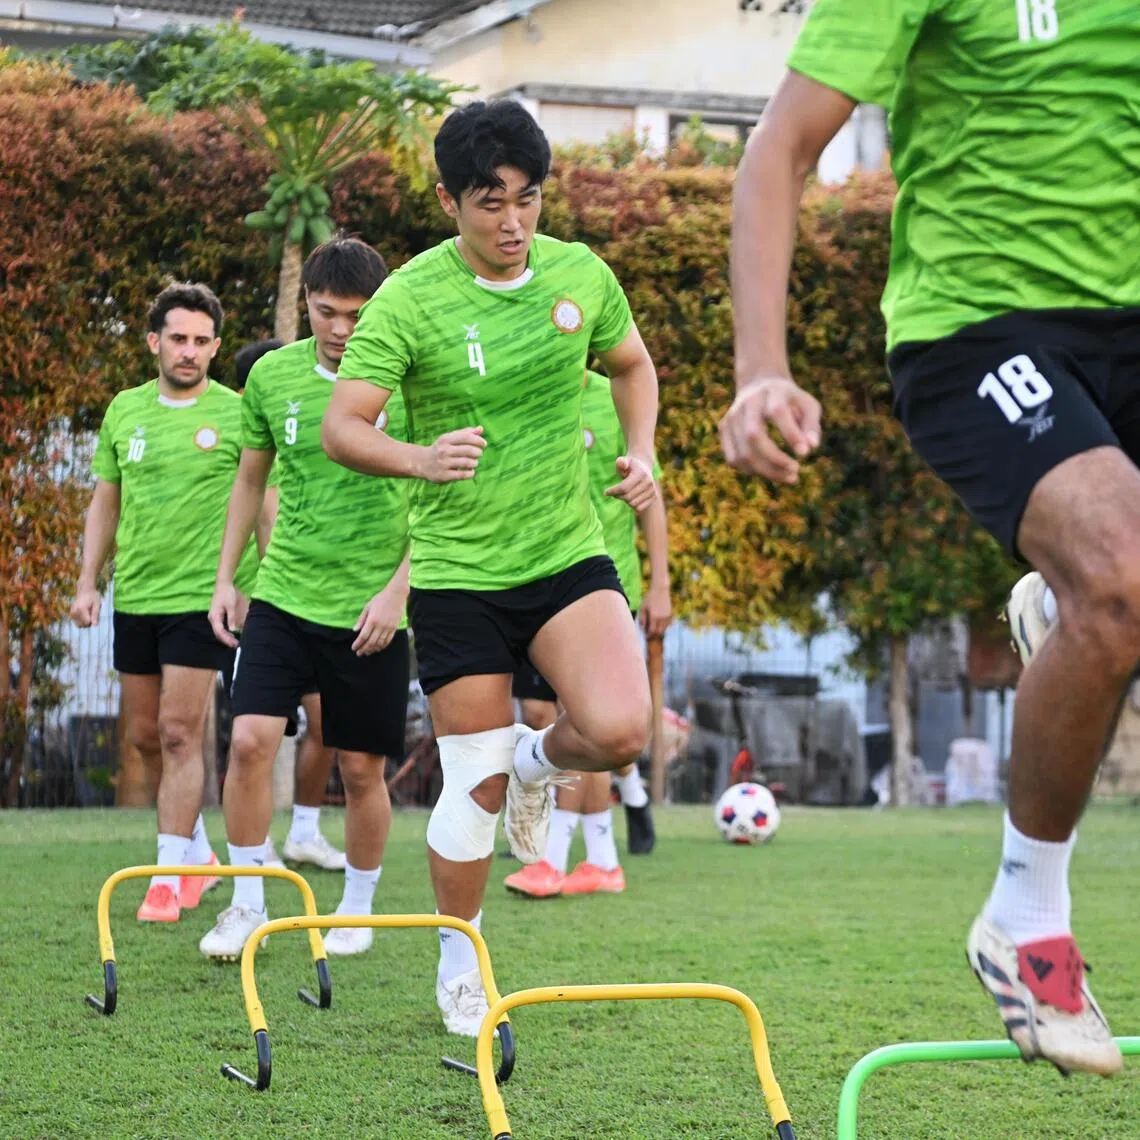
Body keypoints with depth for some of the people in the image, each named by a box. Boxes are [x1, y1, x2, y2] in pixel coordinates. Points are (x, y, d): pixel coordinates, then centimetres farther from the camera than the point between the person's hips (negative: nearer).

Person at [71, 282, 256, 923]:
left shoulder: (237, 414, -5)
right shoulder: (125, 411, 8)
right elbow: (106, 502, 15)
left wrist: (265, 589, -7)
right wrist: (89, 582, 9)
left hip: (202, 598, -5)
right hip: (135, 597, 5)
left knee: (180, 733, -9)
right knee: (144, 735, 12)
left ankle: (171, 878, -4)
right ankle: (198, 852, 29)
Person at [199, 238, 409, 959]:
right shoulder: (273, 374, 1)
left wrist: (397, 588, -12)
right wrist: (226, 577, 13)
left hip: (372, 610, -2)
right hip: (283, 595, 2)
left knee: (362, 767, 5)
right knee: (250, 739, -11)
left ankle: (358, 908, 25)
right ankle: (247, 905, 4)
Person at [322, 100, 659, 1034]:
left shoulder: (582, 275, -1)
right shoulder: (410, 299, -12)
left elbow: (632, 365, 18)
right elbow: (342, 428, -16)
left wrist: (641, 452, 1)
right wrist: (419, 457, -35)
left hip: (568, 553, 3)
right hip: (458, 571, -2)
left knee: (619, 729, -20)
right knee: (476, 783, -1)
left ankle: (540, 761, 16)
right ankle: (459, 953, 23)